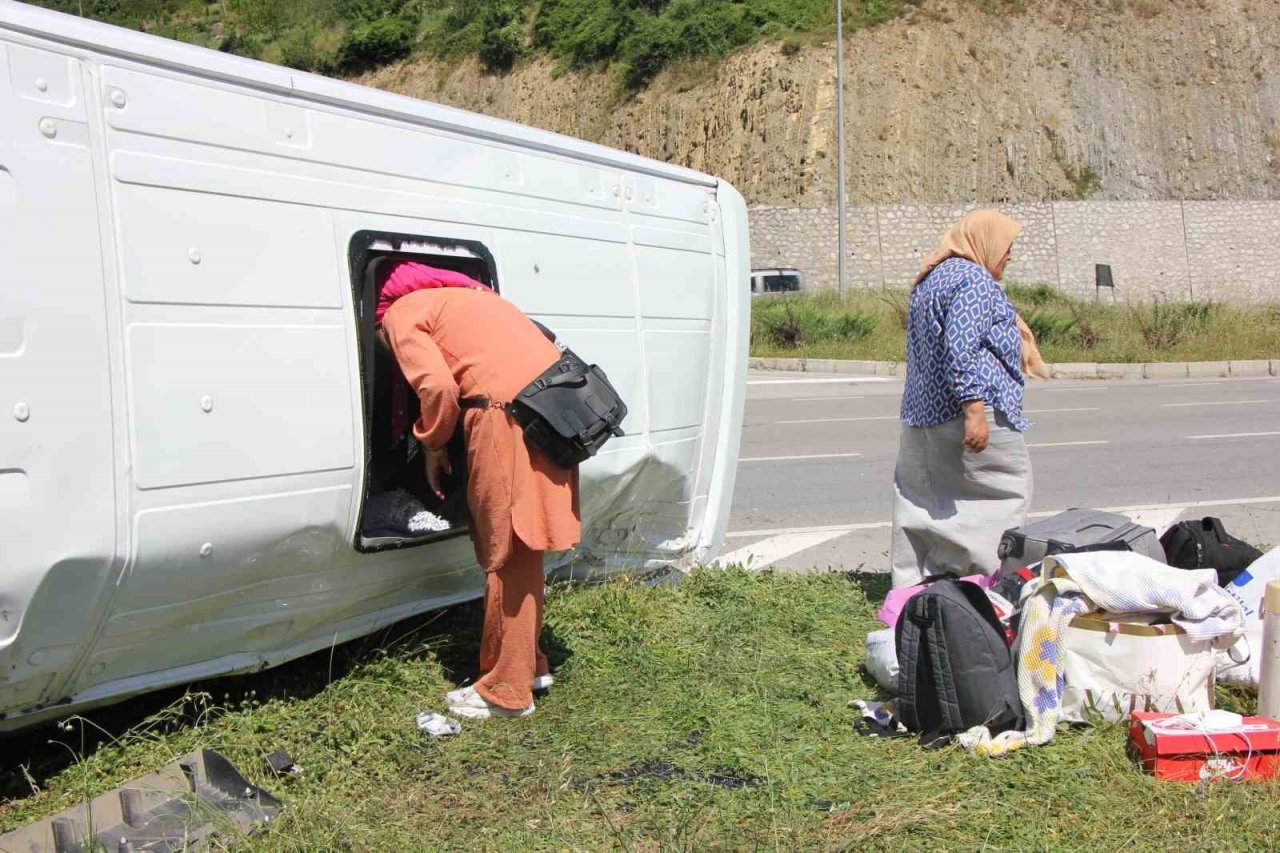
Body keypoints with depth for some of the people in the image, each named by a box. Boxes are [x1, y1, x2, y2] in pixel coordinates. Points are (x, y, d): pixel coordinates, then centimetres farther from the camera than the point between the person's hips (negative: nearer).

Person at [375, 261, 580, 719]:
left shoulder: (399, 314, 7)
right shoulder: (462, 295, 32)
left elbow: (439, 388, -9)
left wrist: (433, 445, 6)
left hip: (509, 411, -8)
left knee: (506, 555, -1)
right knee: (522, 548, 18)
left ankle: (506, 691, 7)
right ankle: (530, 665, 28)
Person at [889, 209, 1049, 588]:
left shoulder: (931, 279, 21)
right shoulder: (974, 279, -10)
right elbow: (960, 349, -22)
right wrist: (974, 410, -25)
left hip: (921, 414, 10)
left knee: (921, 505, 10)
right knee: (1008, 492, 1)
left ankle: (911, 581, 11)